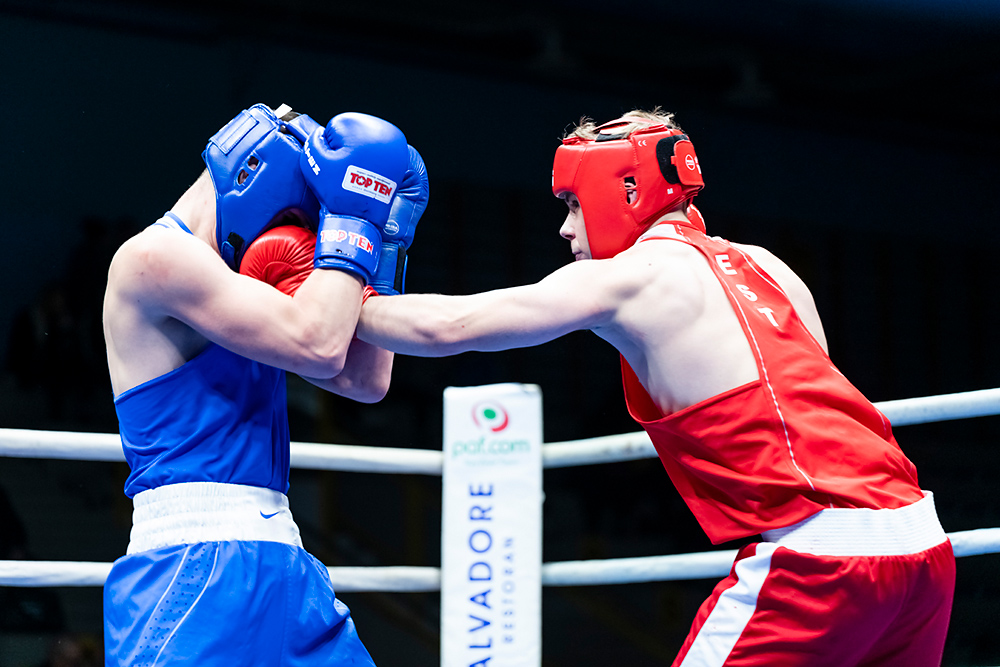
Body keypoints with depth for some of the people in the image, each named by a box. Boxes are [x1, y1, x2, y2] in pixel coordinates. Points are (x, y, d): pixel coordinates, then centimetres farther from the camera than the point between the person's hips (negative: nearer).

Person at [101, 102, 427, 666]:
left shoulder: (225, 278, 21)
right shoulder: (157, 256, -8)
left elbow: (366, 380, 20)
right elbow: (317, 345, -17)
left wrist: (374, 253, 15)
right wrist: (352, 218, -7)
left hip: (279, 564, 9)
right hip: (200, 566, -9)